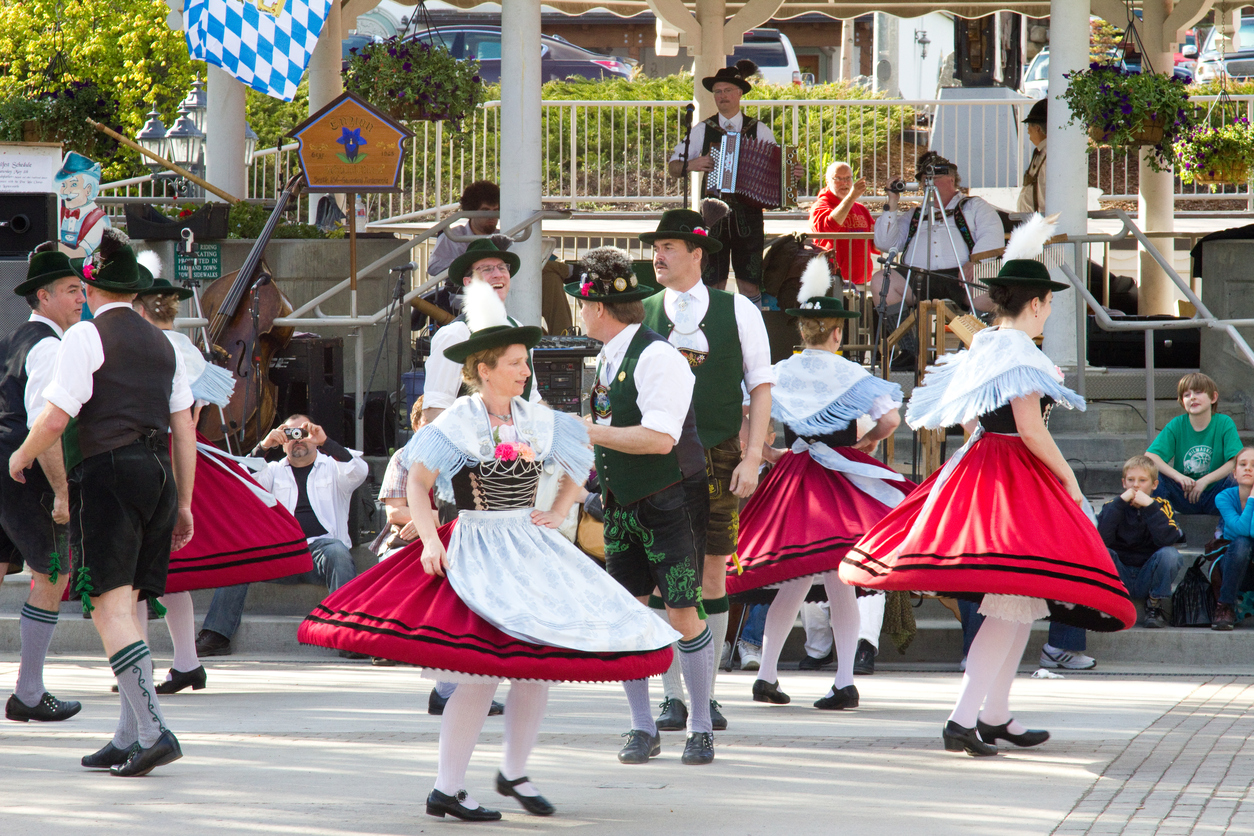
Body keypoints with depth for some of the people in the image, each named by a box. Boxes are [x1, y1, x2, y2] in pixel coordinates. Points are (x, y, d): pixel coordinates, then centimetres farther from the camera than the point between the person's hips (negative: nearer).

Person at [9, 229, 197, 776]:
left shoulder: (85, 337, -2)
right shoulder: (161, 344, 18)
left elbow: (53, 421, -9)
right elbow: (185, 430, 16)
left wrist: (21, 458, 10)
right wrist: (183, 503, 20)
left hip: (107, 471, -7)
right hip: (159, 473, 7)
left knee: (110, 606, -10)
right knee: (127, 604, 12)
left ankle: (154, 730, -23)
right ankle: (128, 739, 10)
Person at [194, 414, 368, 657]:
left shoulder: (332, 467, 19)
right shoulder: (274, 471, 25)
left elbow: (359, 471, -3)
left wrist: (326, 443, -12)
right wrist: (263, 447, -2)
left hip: (321, 544, -2)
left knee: (337, 553, -37)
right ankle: (216, 635, -33)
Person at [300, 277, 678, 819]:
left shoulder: (538, 421, 6)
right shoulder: (456, 423, -8)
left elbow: (578, 465, 22)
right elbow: (417, 482, -11)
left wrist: (558, 513, 10)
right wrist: (430, 540, -23)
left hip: (531, 548, 6)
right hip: (477, 551, -6)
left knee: (539, 663, 3)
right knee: (484, 670, -14)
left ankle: (514, 773, 22)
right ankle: (446, 790, -7)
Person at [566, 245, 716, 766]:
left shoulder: (656, 358, -18)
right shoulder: (605, 358, 10)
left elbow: (659, 438, -26)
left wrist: (588, 434, -22)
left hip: (670, 502, -8)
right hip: (621, 503, 8)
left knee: (682, 613, -6)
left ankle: (701, 728, 8)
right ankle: (642, 729, 12)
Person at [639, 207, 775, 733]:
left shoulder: (738, 312, 3)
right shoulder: (641, 315, 4)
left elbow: (761, 387, 4)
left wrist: (751, 458, -6)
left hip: (719, 458, 0)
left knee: (712, 573, 4)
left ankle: (706, 695, 12)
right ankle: (673, 697, 5)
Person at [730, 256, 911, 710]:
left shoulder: (779, 373, 4)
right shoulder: (851, 374, -4)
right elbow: (890, 418, -13)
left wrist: (767, 453, 12)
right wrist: (865, 442, 5)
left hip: (794, 474, 3)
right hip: (841, 475, -3)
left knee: (794, 583, 12)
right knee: (838, 583, -2)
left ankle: (767, 675, 12)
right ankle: (844, 681, -5)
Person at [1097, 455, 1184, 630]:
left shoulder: (1162, 506, 0)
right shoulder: (1113, 506, 1)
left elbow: (1167, 540, -20)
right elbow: (1102, 539, -19)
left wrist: (1149, 506, -23)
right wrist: (1120, 502, -22)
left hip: (1147, 578, 0)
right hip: (1119, 576, 0)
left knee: (1169, 554, -28)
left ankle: (1154, 607, -9)